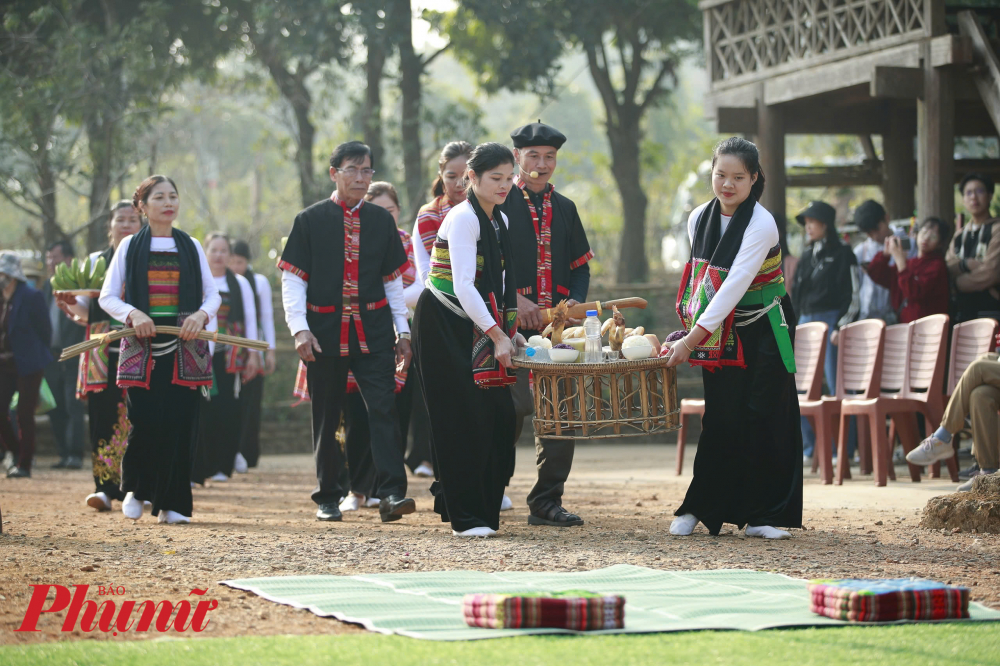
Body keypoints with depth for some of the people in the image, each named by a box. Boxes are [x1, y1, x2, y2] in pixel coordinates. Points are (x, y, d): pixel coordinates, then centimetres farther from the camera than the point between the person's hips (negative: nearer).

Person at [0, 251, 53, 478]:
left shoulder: (32, 297, -11)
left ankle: (24, 464, 6)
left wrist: (35, 355, 0)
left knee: (25, 415, -2)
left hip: (28, 366, -6)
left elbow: (45, 331, -6)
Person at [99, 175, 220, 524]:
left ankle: (171, 504, 4)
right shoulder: (130, 246, 7)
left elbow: (212, 295, 10)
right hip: (142, 347, -1)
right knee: (144, 421, -10)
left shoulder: (190, 246, 12)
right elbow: (107, 297, 4)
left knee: (179, 423, -5)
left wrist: (202, 315, -13)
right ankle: (135, 489, 15)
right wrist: (132, 314, -16)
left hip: (184, 348, 1)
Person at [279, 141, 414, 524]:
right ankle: (328, 498, 16)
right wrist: (299, 329, -12)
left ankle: (391, 494, -17)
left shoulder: (381, 221, 9)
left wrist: (402, 332, 9)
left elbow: (393, 280, 14)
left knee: (384, 407, -11)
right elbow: (292, 280, -1)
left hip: (373, 330, 1)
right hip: (325, 330, -1)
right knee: (326, 416, 5)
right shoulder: (310, 220, 1)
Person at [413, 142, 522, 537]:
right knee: (462, 417, -9)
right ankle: (466, 518, -6)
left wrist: (509, 330, 5)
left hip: (474, 327, 8)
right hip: (443, 324, -8)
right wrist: (497, 334, -28)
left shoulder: (500, 222, 11)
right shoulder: (463, 218, -15)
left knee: (498, 415, 2)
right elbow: (463, 286, -24)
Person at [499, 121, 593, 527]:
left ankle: (547, 502, 7)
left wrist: (576, 300, 0)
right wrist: (514, 299, -15)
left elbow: (580, 266, 20)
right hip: (510, 325, -5)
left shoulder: (565, 209, 17)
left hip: (557, 325, 5)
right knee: (513, 407, -12)